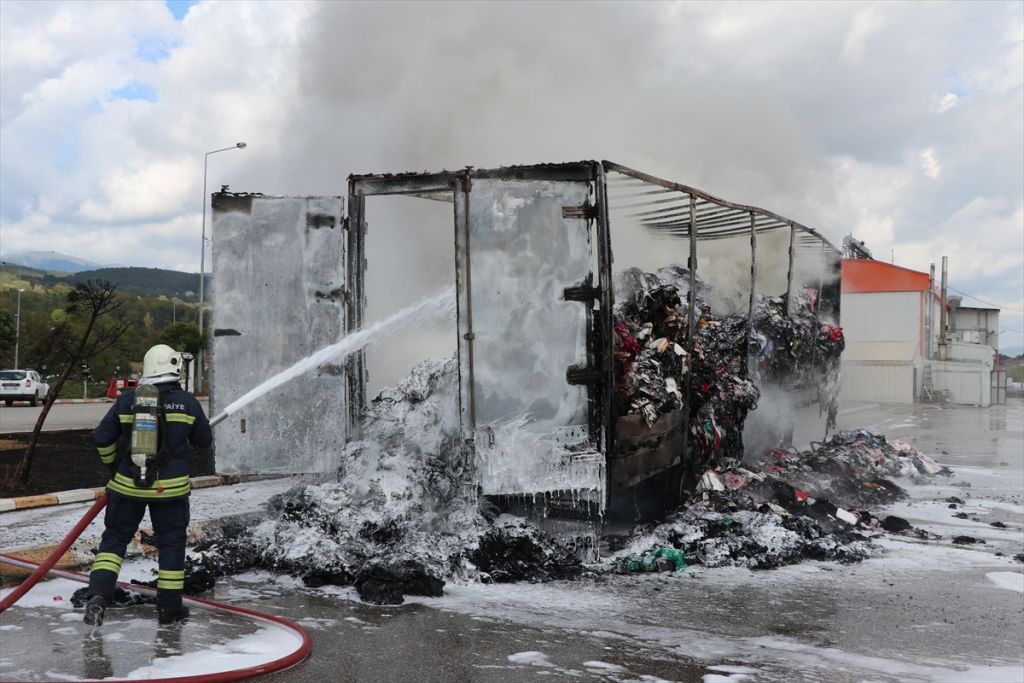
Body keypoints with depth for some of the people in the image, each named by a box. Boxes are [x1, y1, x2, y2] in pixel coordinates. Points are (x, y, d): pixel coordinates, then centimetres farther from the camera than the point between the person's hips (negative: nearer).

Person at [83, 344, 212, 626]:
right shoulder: (188, 402, -4)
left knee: (115, 538, 14)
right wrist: (204, 450, 31)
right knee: (171, 542, 11)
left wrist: (113, 466, 21)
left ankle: (98, 595, -2)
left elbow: (103, 439, 3)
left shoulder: (127, 400, -1)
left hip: (127, 484, 1)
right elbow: (204, 439, 7)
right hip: (170, 487, -1)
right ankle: (169, 608, 18)